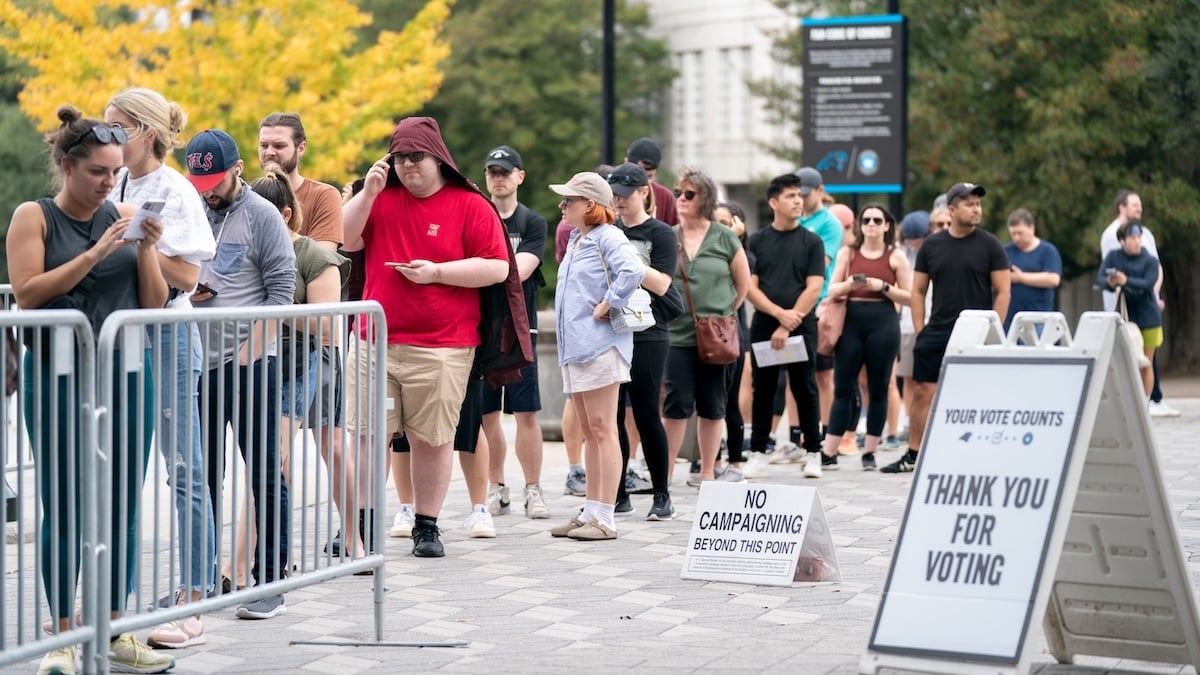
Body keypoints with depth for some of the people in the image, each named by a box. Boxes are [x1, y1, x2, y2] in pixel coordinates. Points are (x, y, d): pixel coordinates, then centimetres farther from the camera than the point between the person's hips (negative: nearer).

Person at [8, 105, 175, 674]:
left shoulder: (125, 217, 10)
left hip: (127, 372, 4)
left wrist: (147, 249, -7)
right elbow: (28, 292, -12)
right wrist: (96, 253, -16)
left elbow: (154, 303, 10)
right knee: (63, 508, -2)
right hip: (60, 376, -4)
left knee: (122, 506, 6)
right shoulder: (34, 217, 0)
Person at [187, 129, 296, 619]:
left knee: (264, 473, -2)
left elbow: (281, 289, -7)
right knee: (203, 475, 11)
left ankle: (270, 582, 2)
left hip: (249, 363, -5)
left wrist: (249, 350, -14)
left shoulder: (261, 215, -3)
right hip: (198, 364, 6)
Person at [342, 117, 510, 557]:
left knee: (432, 439, 3)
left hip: (441, 349, -3)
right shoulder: (382, 198, 12)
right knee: (367, 435, 2)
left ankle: (427, 525, 14)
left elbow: (497, 268, -6)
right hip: (375, 343, 3)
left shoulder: (470, 206, -1)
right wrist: (368, 192, -5)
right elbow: (346, 241, 6)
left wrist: (437, 272, -13)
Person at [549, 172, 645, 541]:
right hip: (574, 345, 10)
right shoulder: (575, 241, 17)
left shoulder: (607, 237, -12)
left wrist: (608, 304, -20)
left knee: (602, 430, -7)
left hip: (600, 345, -10)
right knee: (589, 433, 13)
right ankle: (590, 513, 18)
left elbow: (633, 271, -29)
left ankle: (605, 518, -4)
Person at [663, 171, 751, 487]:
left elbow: (743, 283, 10)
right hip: (676, 335, 0)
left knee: (712, 407, 7)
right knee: (676, 406, -4)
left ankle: (708, 472, 17)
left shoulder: (724, 238, 2)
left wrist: (726, 313, 7)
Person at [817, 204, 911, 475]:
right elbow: (832, 290, 7)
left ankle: (869, 453, 12)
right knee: (843, 388, -1)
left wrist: (883, 287, -12)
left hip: (883, 323, -1)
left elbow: (909, 297, 3)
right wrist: (850, 284, -13)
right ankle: (829, 453, -2)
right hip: (851, 322, 1)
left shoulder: (896, 256, 5)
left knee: (878, 389, 4)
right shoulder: (848, 253, 10)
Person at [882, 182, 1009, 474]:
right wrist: (920, 330, 2)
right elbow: (918, 291, 11)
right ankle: (913, 455, 11)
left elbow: (1002, 292, -2)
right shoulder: (932, 245, 6)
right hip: (937, 331, 3)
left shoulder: (989, 245, -1)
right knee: (922, 391, 2)